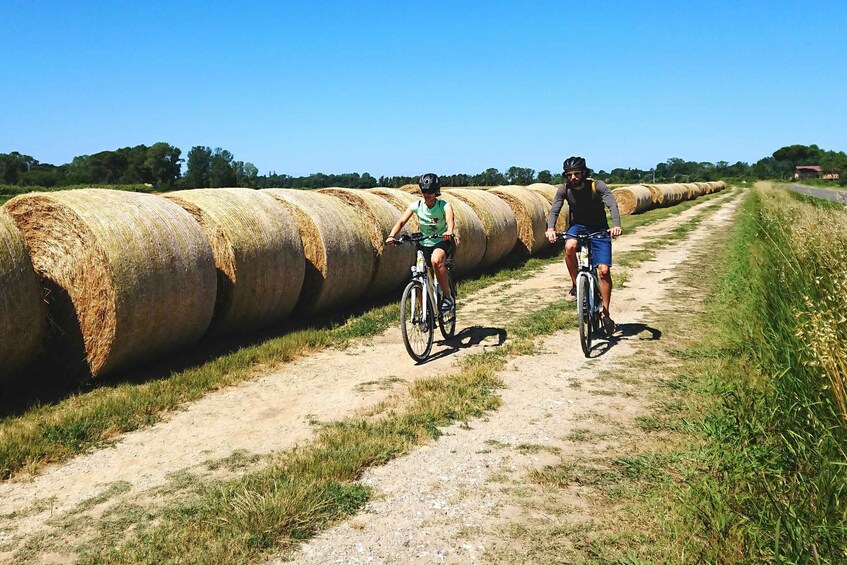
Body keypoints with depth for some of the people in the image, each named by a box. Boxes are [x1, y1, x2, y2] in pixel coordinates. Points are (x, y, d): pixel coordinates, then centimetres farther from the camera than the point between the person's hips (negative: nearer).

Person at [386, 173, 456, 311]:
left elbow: (449, 219, -35)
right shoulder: (416, 206, -8)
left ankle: (447, 295, -21)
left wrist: (449, 231, -59)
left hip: (442, 242, -4)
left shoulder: (444, 206, -15)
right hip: (424, 244, 4)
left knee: (436, 260, -37)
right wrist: (392, 236, -37)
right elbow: (402, 221, -18)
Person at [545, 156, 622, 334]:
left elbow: (612, 205, -29)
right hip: (577, 227, 1)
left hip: (599, 229, -1)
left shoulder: (597, 186, -18)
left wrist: (616, 225, -49)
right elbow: (554, 210, -20)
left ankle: (606, 314, 0)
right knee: (570, 246, -35)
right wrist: (550, 228, -41)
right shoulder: (564, 190, -11)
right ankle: (575, 285, -13)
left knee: (604, 270, -12)